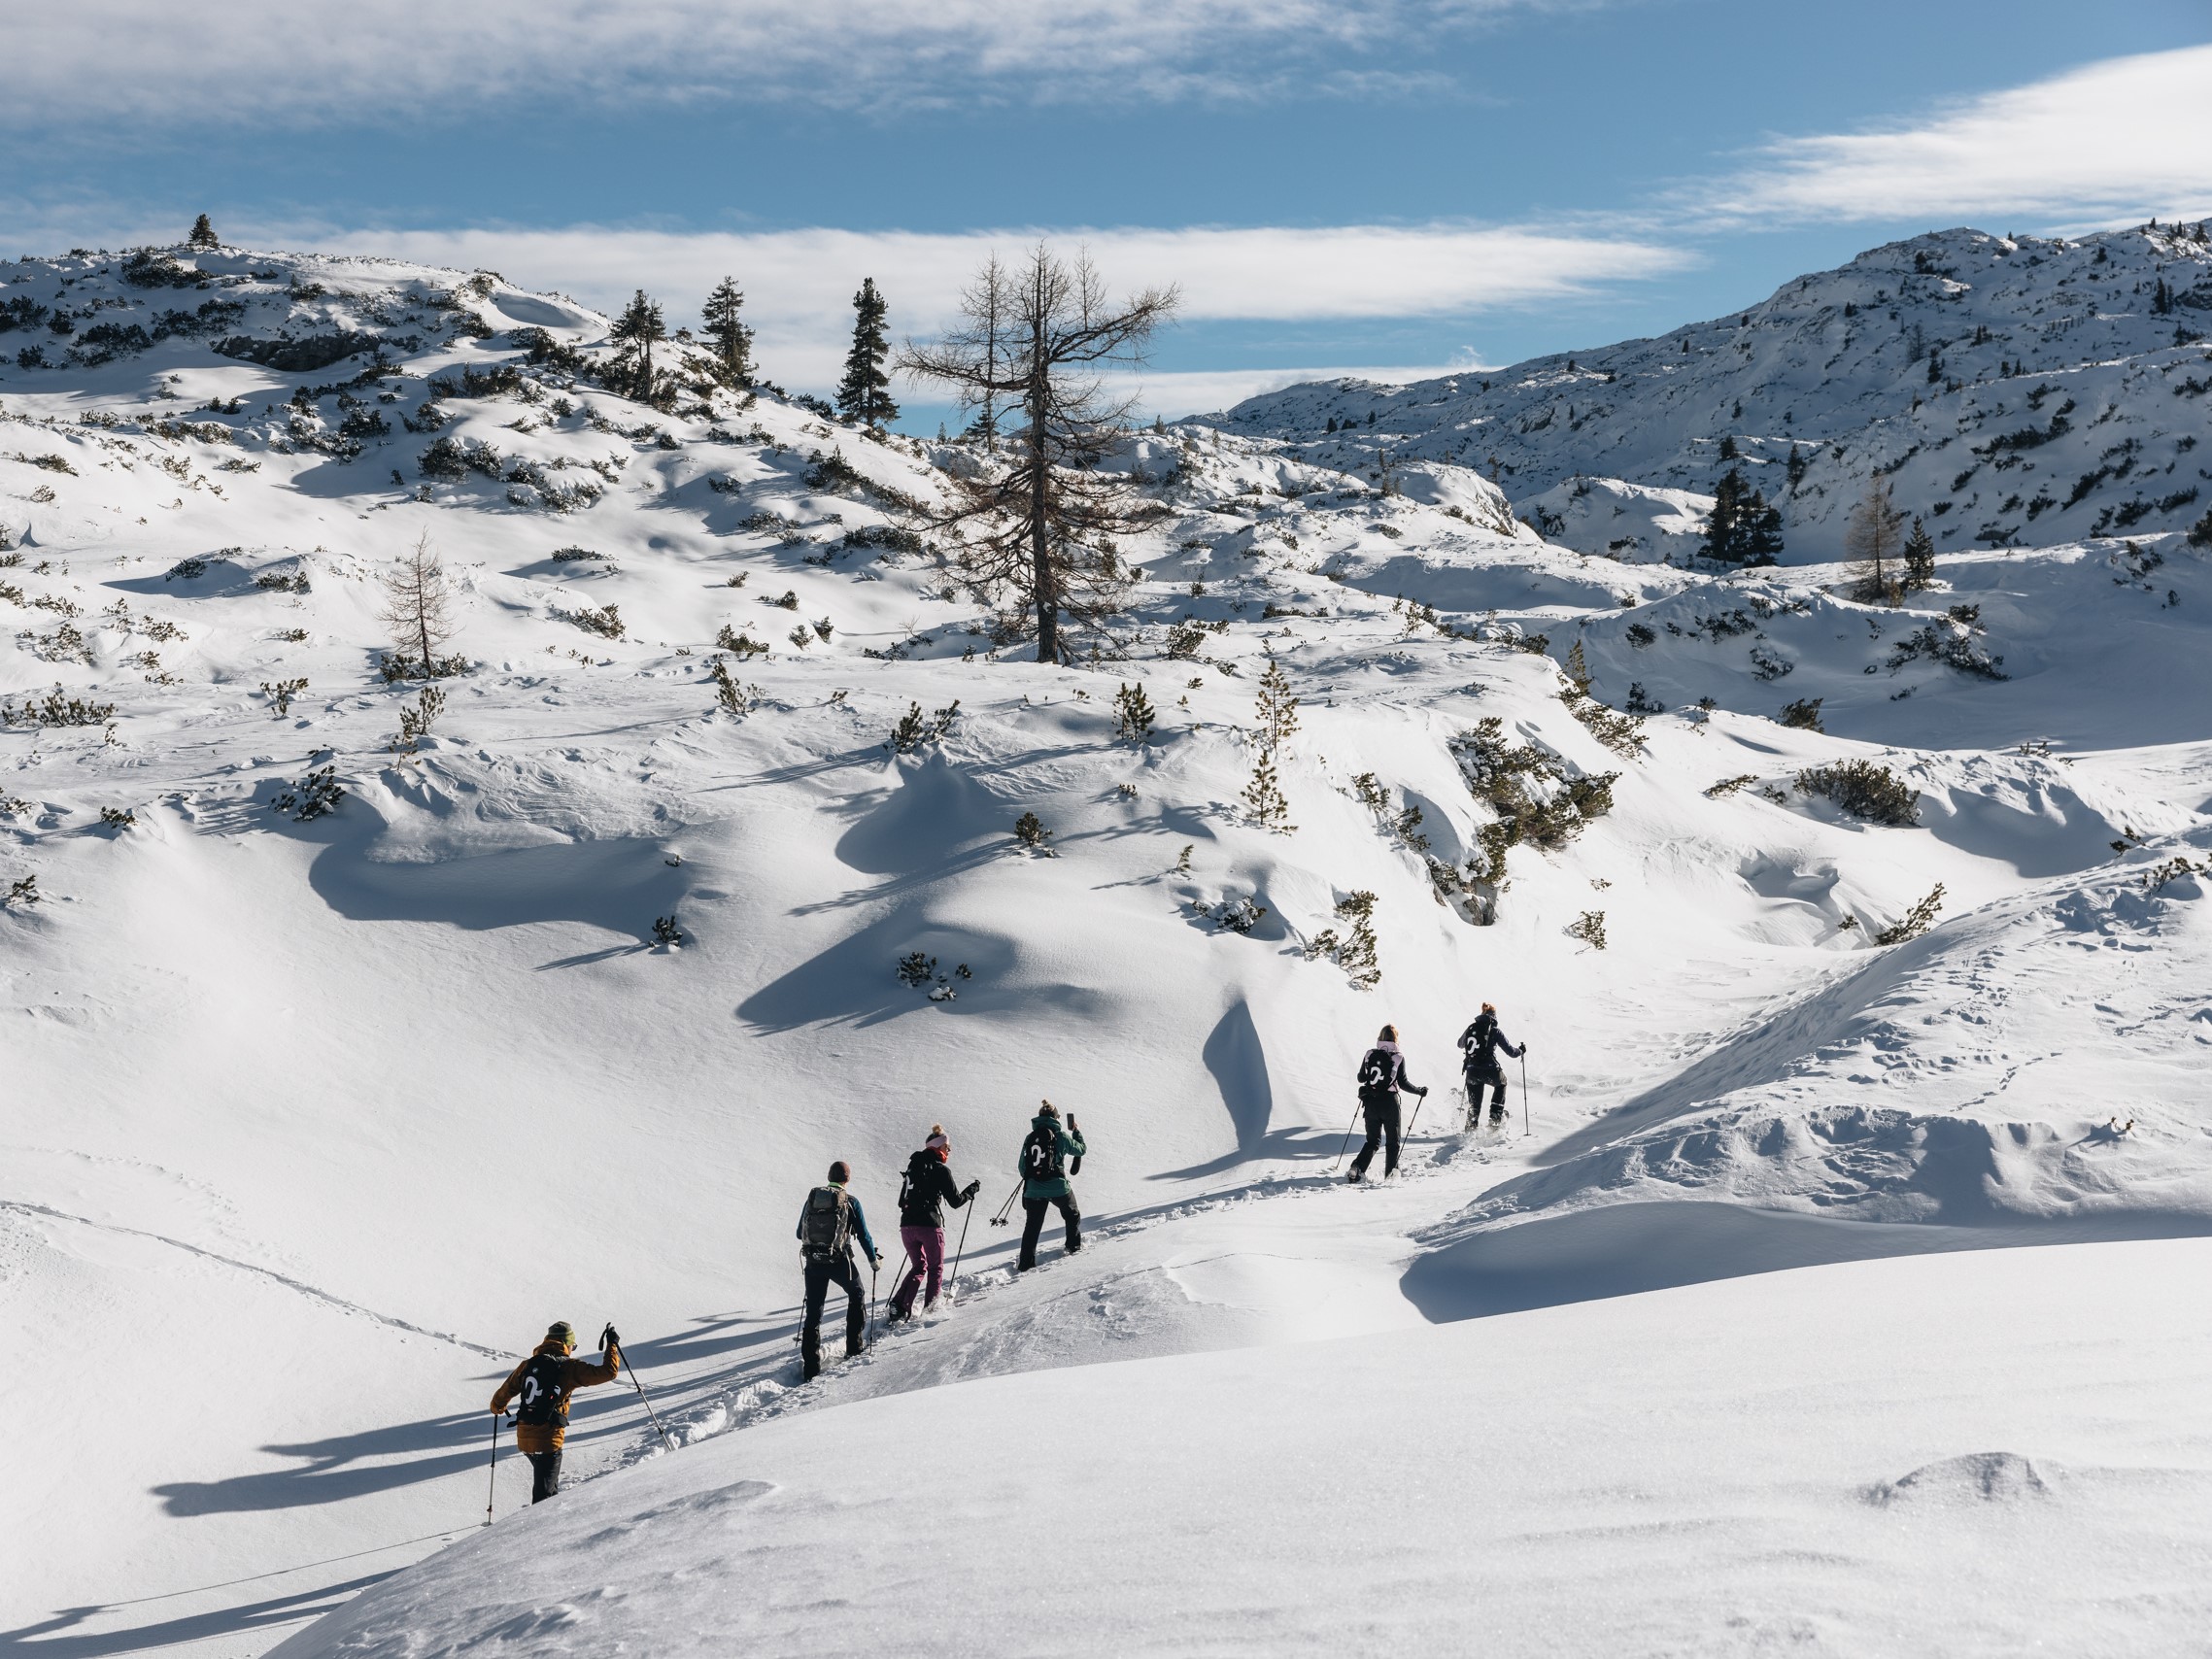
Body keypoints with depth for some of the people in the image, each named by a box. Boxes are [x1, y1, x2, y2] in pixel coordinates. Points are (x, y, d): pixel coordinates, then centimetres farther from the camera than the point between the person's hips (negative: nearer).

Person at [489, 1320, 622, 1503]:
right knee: (544, 1493, -1)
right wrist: (612, 1345, 6)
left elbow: (507, 1390, 19)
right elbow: (608, 1372, -9)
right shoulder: (570, 1367, -6)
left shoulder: (528, 1364, 9)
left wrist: (497, 1405, 41)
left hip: (524, 1438, 6)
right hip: (548, 1440, -6)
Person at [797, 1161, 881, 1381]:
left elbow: (800, 1233, 14)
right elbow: (863, 1235, -1)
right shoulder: (850, 1202, -3)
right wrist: (873, 1259, 14)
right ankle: (853, 1347, 24)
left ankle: (810, 1367, 0)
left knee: (813, 1313, 7)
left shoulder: (812, 1198, 7)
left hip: (812, 1262, 2)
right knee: (857, 1295, 26)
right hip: (839, 1261, -2)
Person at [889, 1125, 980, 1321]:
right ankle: (930, 1307, 9)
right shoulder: (941, 1170, -5)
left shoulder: (913, 1166, 14)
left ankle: (899, 1304, 1)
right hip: (930, 1225, -5)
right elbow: (956, 1201, -2)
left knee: (918, 1266, 19)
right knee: (936, 1268, 14)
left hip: (906, 1226, 5)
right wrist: (972, 1189, 14)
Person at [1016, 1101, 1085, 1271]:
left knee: (1032, 1226, 9)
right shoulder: (1061, 1136, -6)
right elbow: (1081, 1149, 10)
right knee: (1072, 1215, 26)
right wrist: (1077, 1132, 26)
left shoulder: (1030, 1138, 3)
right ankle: (1074, 1246, 32)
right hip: (1058, 1188, -2)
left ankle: (1026, 1264, 5)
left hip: (1033, 1191, 2)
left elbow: (1022, 1166, 8)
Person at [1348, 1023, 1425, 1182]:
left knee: (1372, 1140, 14)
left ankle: (1357, 1168, -5)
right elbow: (1403, 1082, -9)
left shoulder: (1369, 1055, 3)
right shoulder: (1398, 1057, -7)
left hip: (1370, 1103, 3)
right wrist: (1420, 1091, 5)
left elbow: (1361, 1078, 10)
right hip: (1389, 1103, -3)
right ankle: (1390, 1172, 9)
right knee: (1393, 1140, 14)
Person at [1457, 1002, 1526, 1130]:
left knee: (1474, 1104, 22)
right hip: (1490, 1071, -3)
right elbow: (1511, 1051, 0)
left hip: (1472, 1073, 3)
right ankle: (1496, 1116, 26)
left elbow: (1460, 1044, 27)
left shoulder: (1471, 1028, 7)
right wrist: (1522, 1050, 21)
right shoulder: (1495, 1031, -4)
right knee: (1501, 1084, 31)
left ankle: (1471, 1126, 18)